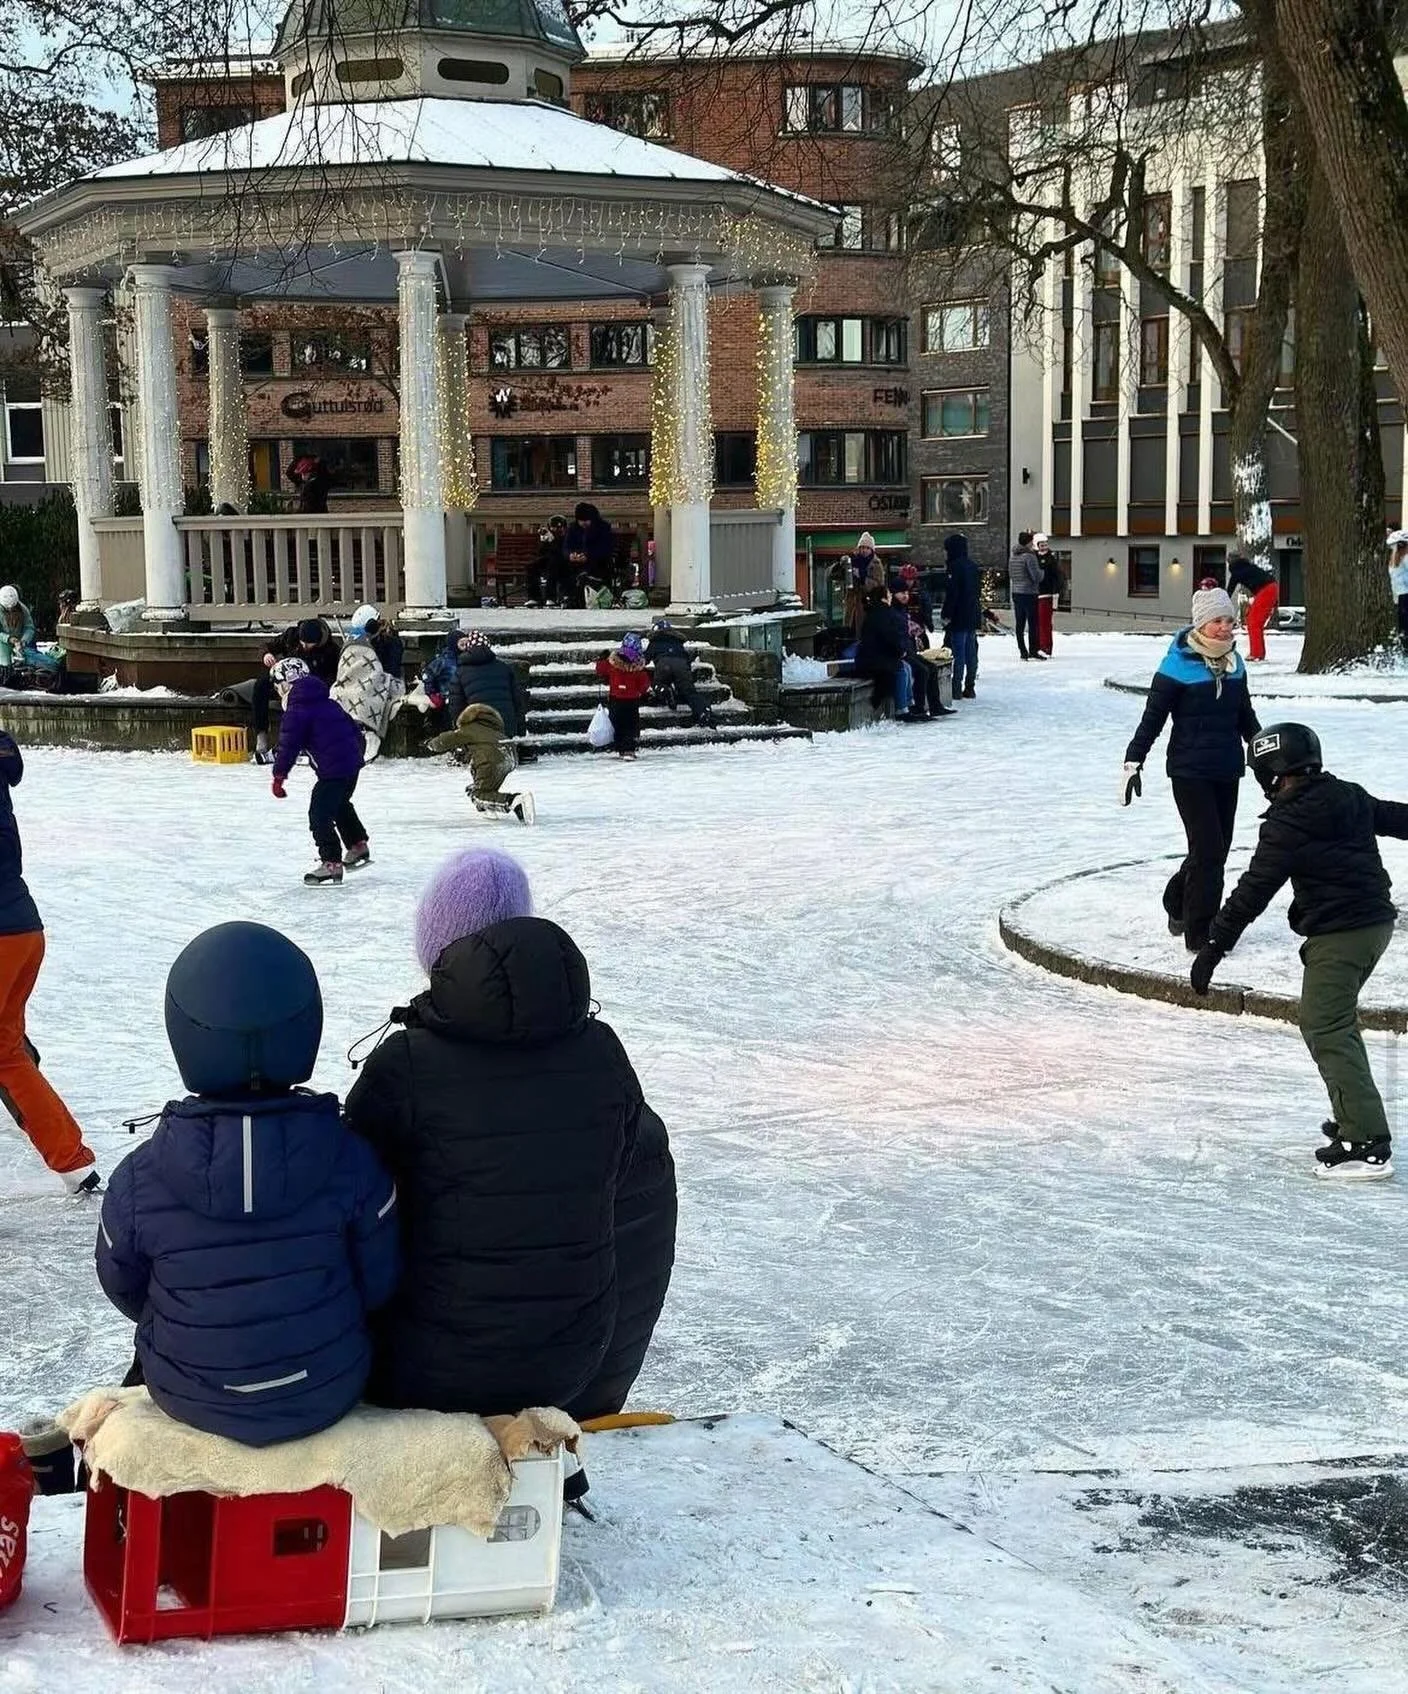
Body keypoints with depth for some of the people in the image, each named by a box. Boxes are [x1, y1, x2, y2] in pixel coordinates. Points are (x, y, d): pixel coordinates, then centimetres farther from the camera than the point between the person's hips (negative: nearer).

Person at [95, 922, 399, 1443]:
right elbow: (379, 1283, -9)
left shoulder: (138, 1182, -23)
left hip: (193, 1398, 0)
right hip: (328, 1391, 0)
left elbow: (123, 1287, -3)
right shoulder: (351, 1159, -23)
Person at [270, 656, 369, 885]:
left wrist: (279, 776, -9)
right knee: (340, 805, 29)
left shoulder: (297, 710, -10)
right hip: (352, 760, 9)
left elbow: (288, 744, -13)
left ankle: (331, 864, -7)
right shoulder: (326, 702, 16)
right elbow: (352, 727, 25)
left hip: (333, 768, -9)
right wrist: (356, 749, 37)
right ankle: (358, 848, 41)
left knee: (319, 814, -5)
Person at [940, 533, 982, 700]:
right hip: (973, 616, 8)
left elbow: (952, 593, -19)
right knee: (971, 653, 11)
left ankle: (956, 689, -6)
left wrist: (946, 614, -14)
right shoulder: (972, 566, 12)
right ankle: (970, 688, 15)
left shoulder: (955, 567, -14)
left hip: (959, 617, -8)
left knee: (958, 653, -6)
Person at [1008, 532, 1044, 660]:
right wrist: (1041, 572, 4)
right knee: (1033, 623, -2)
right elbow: (1036, 576, -16)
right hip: (1029, 593, -7)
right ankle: (1033, 650, -2)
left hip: (1016, 593, 7)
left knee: (1020, 623, 8)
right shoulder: (1029, 556, -14)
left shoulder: (1013, 557, 10)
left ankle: (1023, 651, 11)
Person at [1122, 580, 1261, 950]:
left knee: (1216, 849, 11)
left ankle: (1178, 901, 35)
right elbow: (1153, 717, -9)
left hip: (1227, 770, 6)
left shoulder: (1234, 663, 8)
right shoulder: (1179, 665, -11)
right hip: (1190, 771, -6)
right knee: (1208, 849, -10)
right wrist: (1133, 760, -15)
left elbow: (1246, 717, 20)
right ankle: (1198, 933, -2)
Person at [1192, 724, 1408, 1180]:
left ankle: (1366, 1144, -13)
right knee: (1335, 1021, 21)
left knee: (1326, 1030, -7)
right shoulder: (1351, 797, 8)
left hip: (1338, 935, -9)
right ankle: (1356, 1119, 27)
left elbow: (1254, 890, -14)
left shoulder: (1288, 824, -14)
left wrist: (1215, 946, -10)